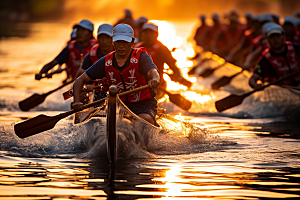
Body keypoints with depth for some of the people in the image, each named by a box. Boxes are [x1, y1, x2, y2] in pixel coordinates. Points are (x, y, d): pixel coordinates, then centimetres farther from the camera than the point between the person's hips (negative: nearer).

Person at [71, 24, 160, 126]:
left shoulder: (141, 57, -9)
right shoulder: (106, 62, 2)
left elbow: (153, 72, -31)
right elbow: (80, 80, 4)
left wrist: (155, 80, -58)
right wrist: (77, 102, -15)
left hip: (143, 104, -4)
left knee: (145, 120, -36)